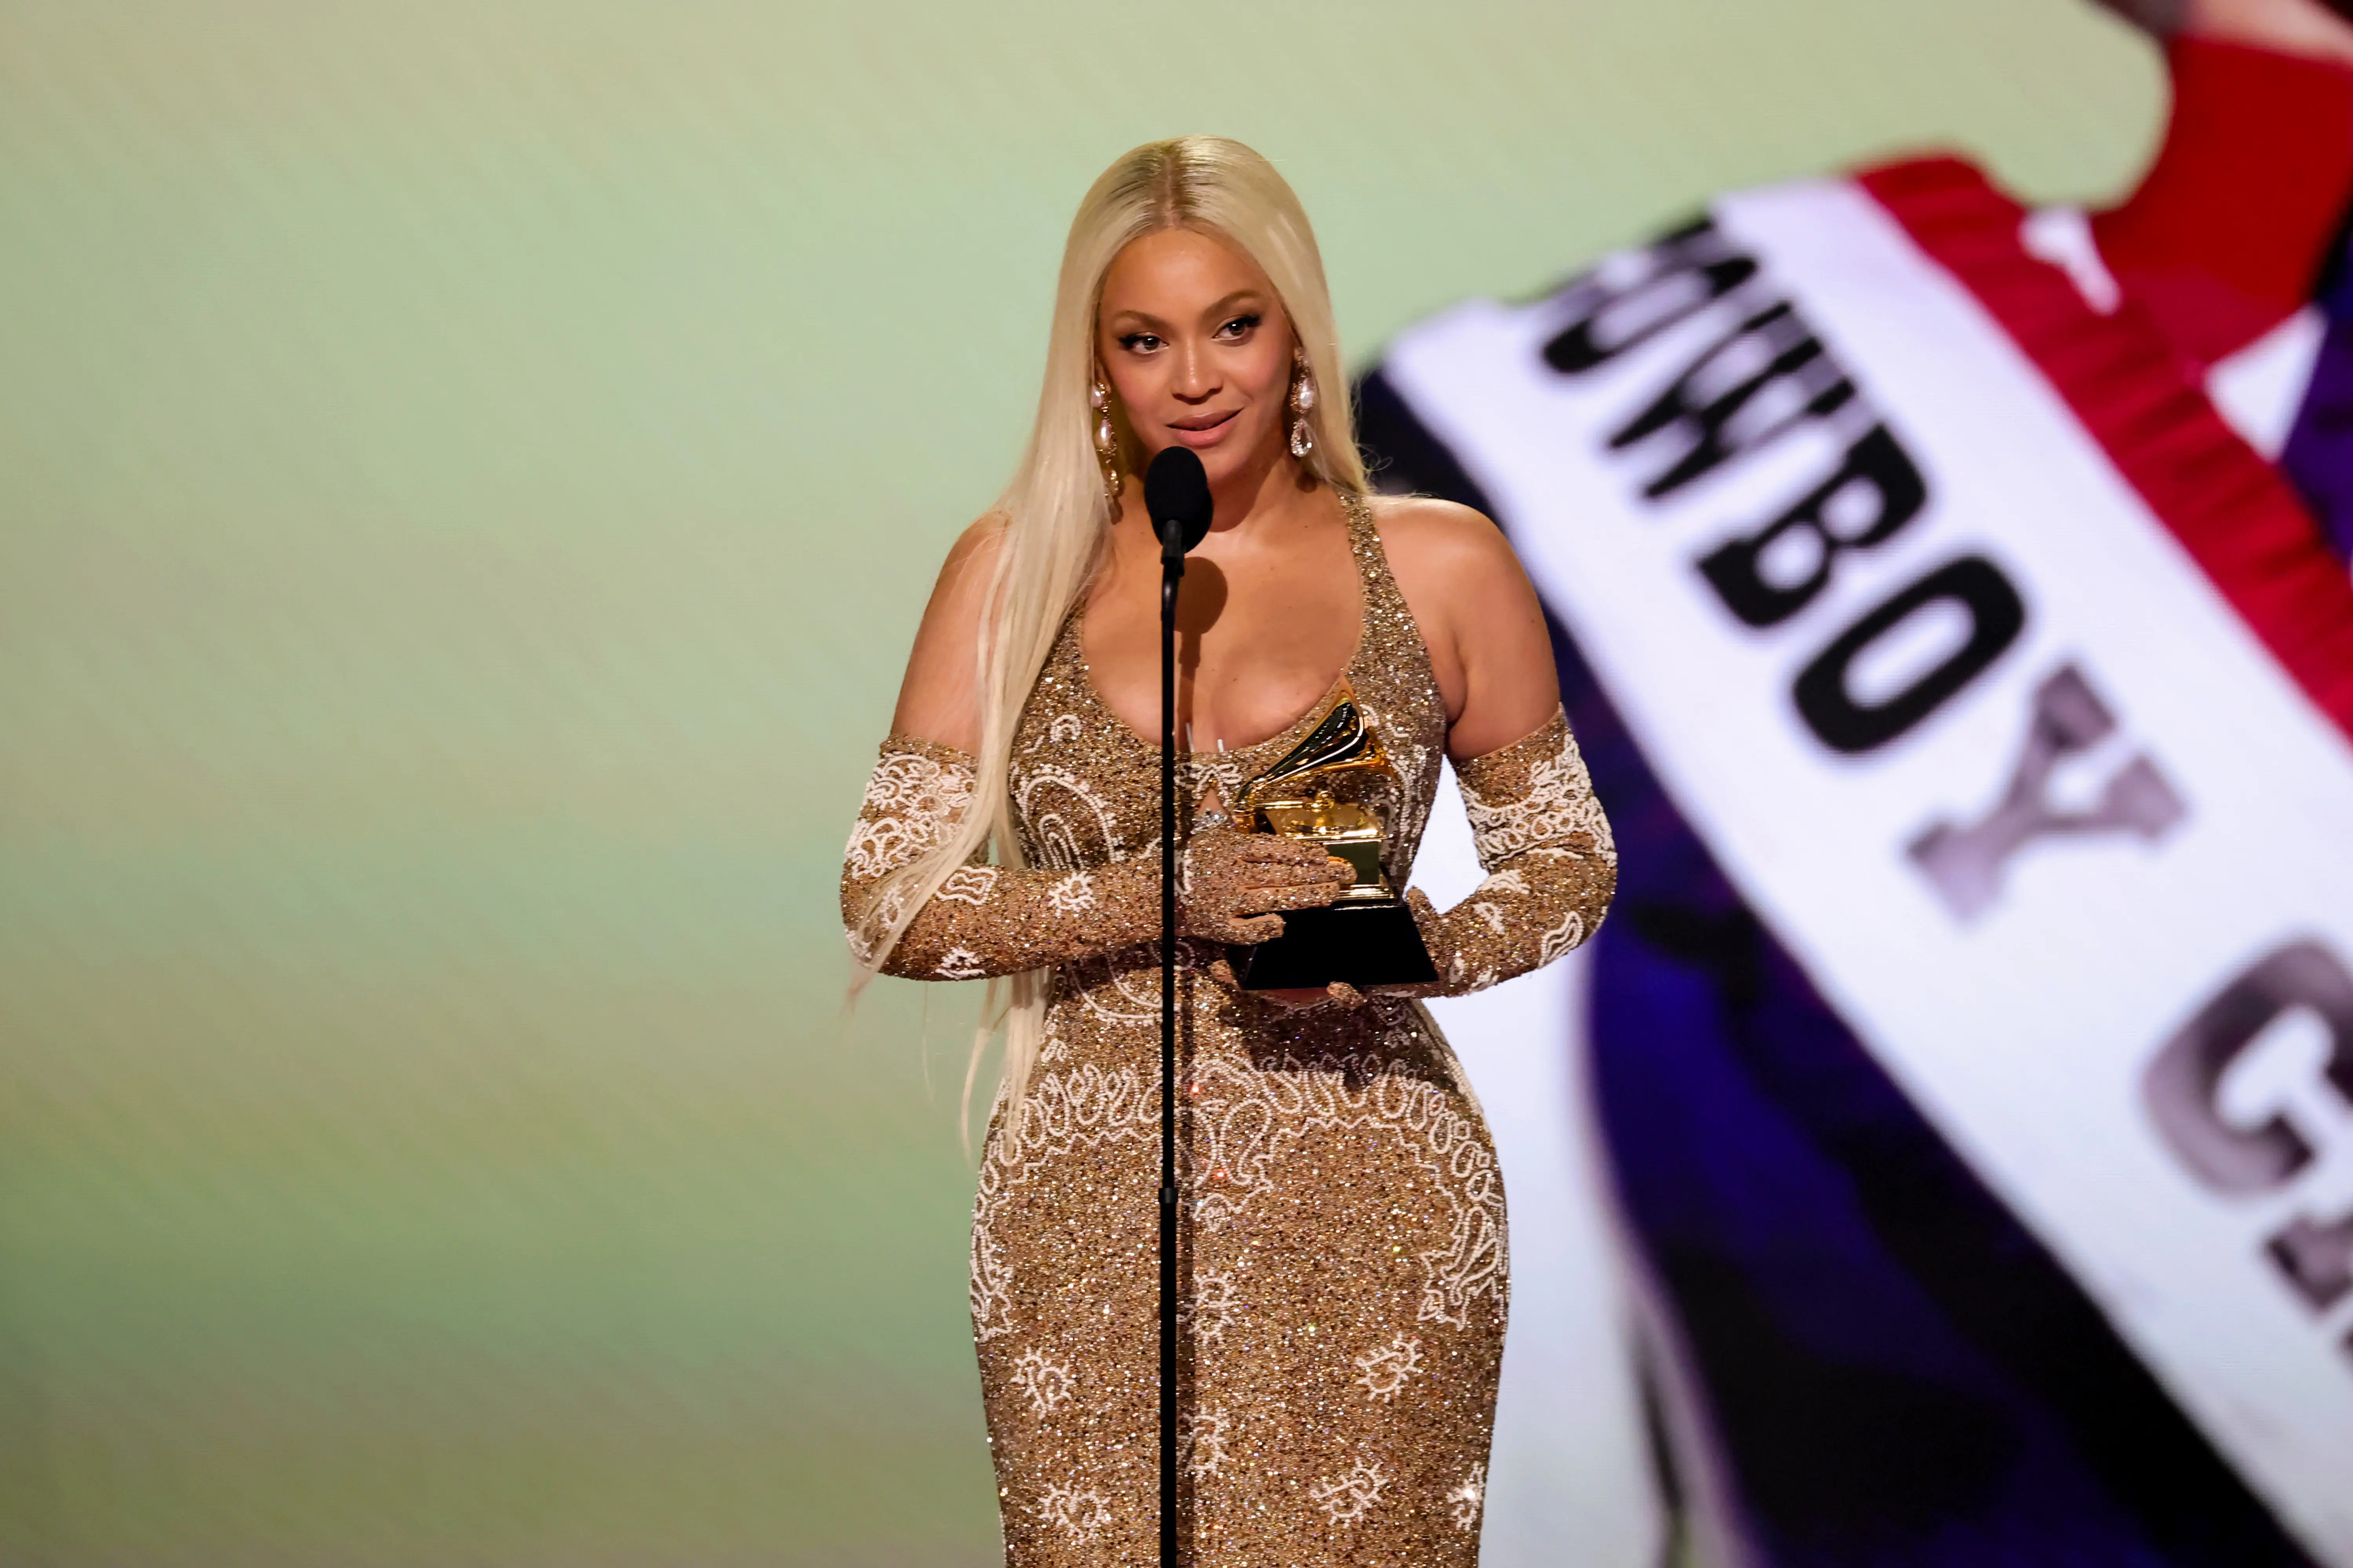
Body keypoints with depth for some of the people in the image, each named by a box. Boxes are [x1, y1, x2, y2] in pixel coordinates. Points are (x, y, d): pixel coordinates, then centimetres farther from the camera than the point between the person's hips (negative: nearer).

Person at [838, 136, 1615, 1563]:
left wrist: (1423, 947, -10)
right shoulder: (1014, 571, 5)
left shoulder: (1444, 567, 4)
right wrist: (1165, 897, -14)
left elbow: (1570, 863, 12)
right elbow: (888, 900, 1)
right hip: (1090, 1216, 1)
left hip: (1368, 1220, 0)